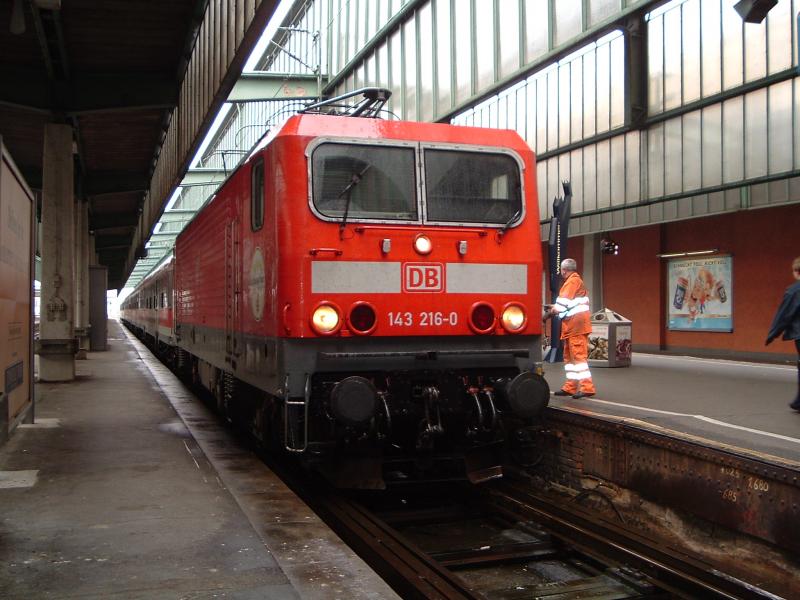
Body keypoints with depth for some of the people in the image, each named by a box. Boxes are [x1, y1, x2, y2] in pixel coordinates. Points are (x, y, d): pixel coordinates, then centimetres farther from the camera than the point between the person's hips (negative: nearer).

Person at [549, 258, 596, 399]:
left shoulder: (573, 281, -10)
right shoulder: (575, 280, 21)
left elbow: (563, 302, -14)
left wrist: (553, 310, -1)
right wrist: (556, 308, 14)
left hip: (576, 324, -10)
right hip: (572, 325, 10)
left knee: (578, 354, -12)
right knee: (569, 355, 14)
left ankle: (587, 387, -14)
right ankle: (571, 387, 19)